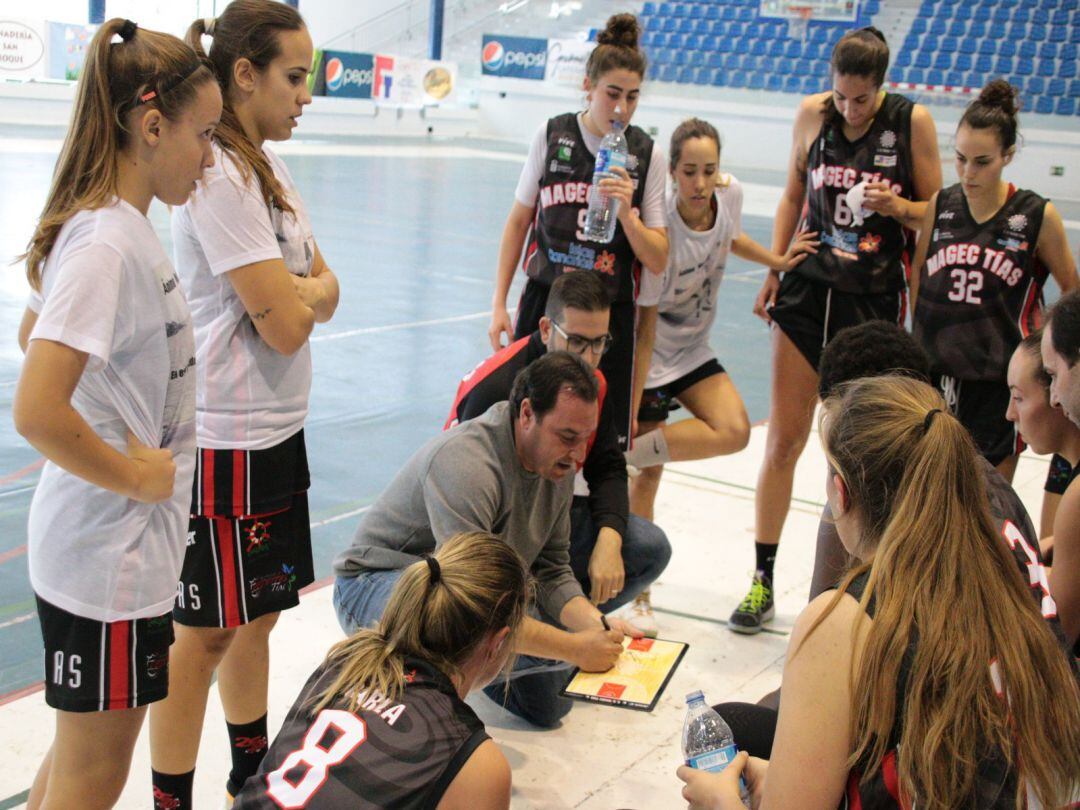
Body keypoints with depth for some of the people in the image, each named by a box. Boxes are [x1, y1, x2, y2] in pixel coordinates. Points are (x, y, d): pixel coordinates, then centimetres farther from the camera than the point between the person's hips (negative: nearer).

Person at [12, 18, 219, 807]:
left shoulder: (120, 226, 5)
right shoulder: (108, 245, -23)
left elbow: (32, 330, 21)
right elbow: (37, 414, -32)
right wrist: (131, 477, -18)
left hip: (125, 542, 9)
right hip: (111, 555, -9)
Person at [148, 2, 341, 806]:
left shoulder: (267, 167, 10)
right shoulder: (219, 176, -19)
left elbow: (326, 292, 7)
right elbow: (285, 325, -22)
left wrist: (298, 289, -12)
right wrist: (303, 290, -2)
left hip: (275, 430, 9)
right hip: (226, 439, -9)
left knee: (258, 614, 21)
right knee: (208, 632, 3)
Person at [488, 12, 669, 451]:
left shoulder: (647, 154, -1)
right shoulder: (551, 134, 0)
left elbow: (658, 261, -1)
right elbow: (519, 221, 8)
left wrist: (626, 211, -18)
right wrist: (499, 303, 5)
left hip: (612, 315, 0)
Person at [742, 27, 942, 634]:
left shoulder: (913, 121, -5)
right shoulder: (813, 113, 2)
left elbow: (938, 212, 1)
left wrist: (896, 207, -19)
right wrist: (773, 270, 10)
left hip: (874, 303, -2)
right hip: (807, 291, 2)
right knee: (783, 441, 2)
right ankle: (762, 579, 13)